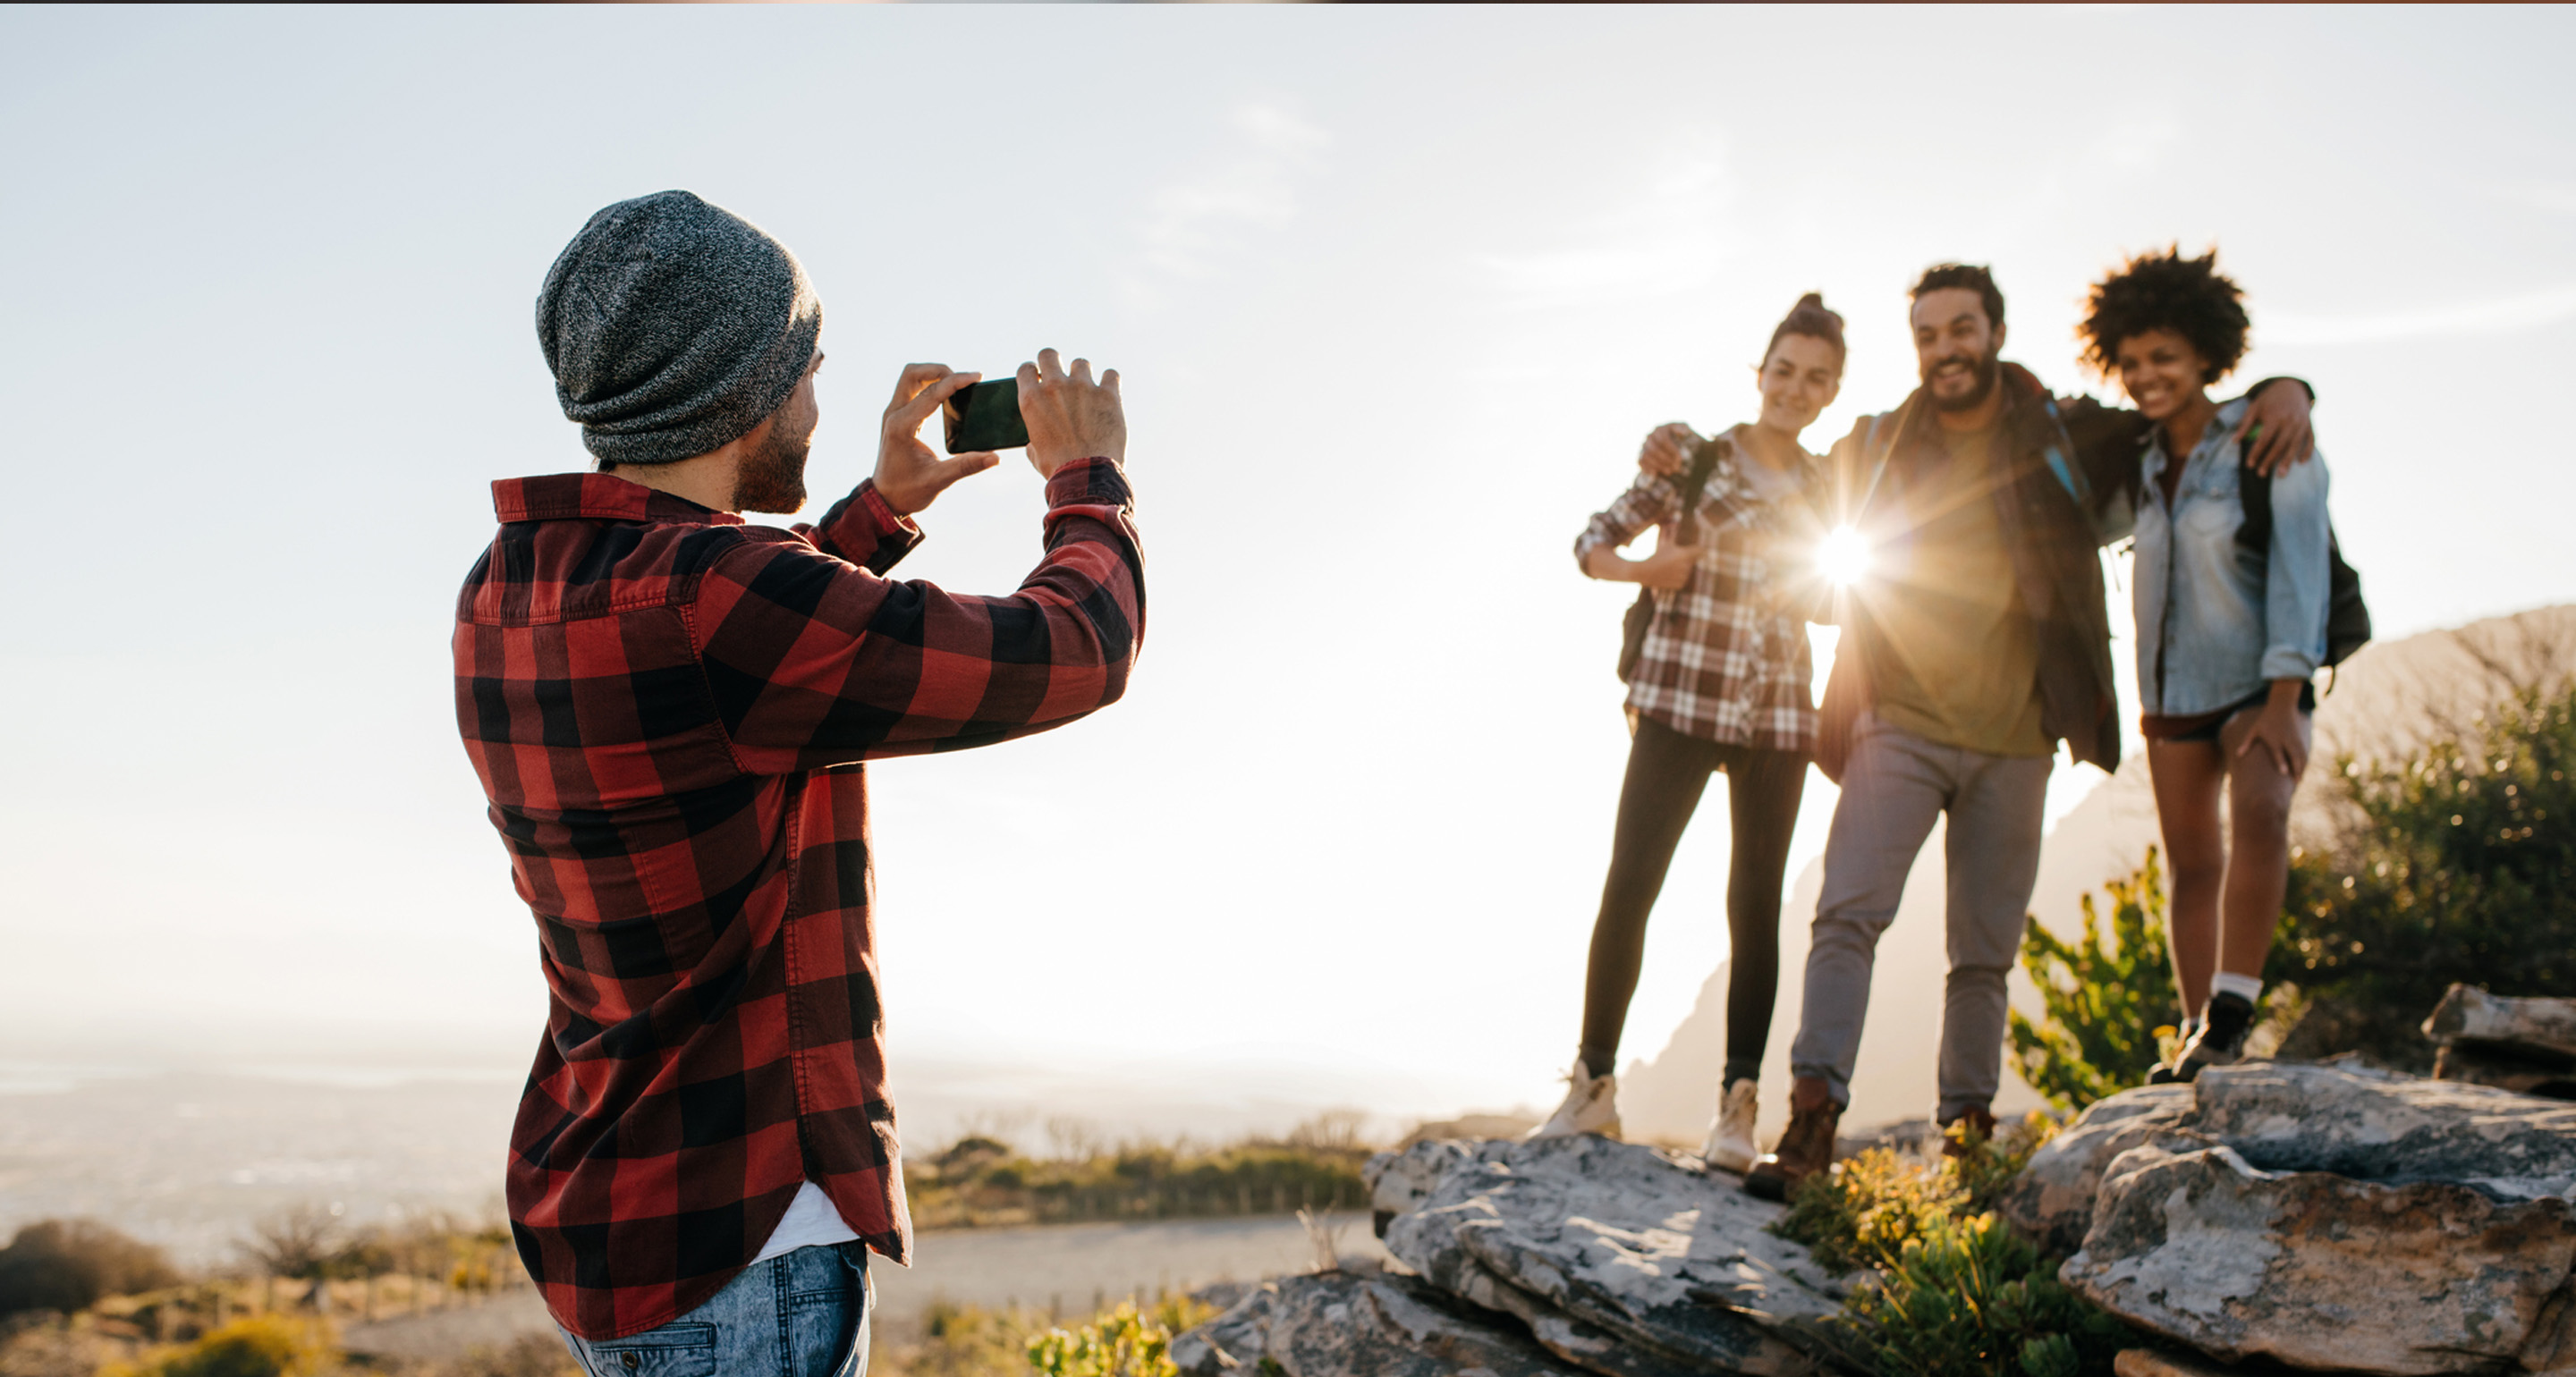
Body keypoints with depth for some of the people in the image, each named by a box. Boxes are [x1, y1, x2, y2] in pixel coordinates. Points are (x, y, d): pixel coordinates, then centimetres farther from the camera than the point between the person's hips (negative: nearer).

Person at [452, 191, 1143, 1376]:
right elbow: (1069, 655, -14)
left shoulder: (508, 595, 4)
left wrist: (882, 509, 23)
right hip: (733, 1246, -9)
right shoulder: (711, 601, -24)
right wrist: (1089, 478, 5)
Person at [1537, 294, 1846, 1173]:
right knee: (1628, 887, -6)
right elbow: (1594, 541, 1)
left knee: (1755, 907, 2)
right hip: (1679, 704, -2)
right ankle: (1594, 1084, 6)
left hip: (1777, 717, 3)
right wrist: (1641, 567, -19)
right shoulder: (1691, 456, 2)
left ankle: (1737, 1107, 8)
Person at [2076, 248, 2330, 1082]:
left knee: (2258, 815, -30)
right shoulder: (2142, 463, 6)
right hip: (2173, 689, 5)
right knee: (2192, 863, 7)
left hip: (2259, 681, -5)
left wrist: (2283, 702, -24)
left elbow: (2300, 568, -17)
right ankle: (2199, 1044, 15)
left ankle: (2230, 1018, -27)